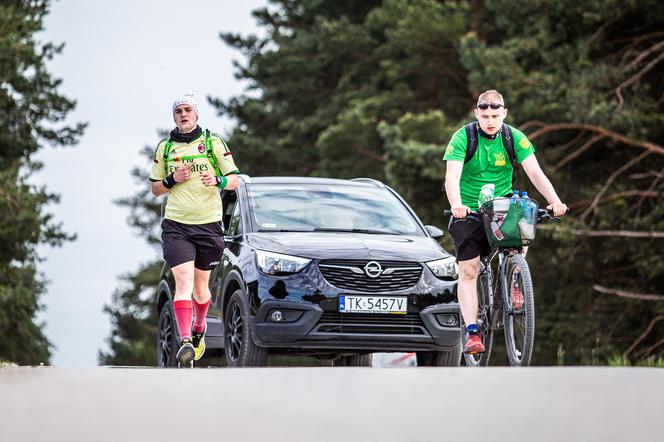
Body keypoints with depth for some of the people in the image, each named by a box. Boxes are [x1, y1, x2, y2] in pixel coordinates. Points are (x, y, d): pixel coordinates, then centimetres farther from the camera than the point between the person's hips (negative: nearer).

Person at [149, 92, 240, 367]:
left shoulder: (214, 143, 5)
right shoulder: (164, 148, 10)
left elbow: (235, 181, 4)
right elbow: (155, 189, 16)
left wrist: (218, 180, -17)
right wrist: (173, 180, -5)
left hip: (209, 225, 0)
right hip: (176, 226, 0)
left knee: (200, 287, 10)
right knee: (183, 282, -16)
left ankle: (199, 328, 38)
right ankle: (185, 343, -25)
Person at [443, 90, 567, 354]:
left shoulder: (514, 138, -8)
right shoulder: (462, 138, -14)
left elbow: (534, 172, -16)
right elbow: (452, 176, -26)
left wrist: (554, 201, -33)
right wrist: (456, 205, -46)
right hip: (469, 211, -2)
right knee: (468, 271, -9)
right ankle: (472, 333, -9)